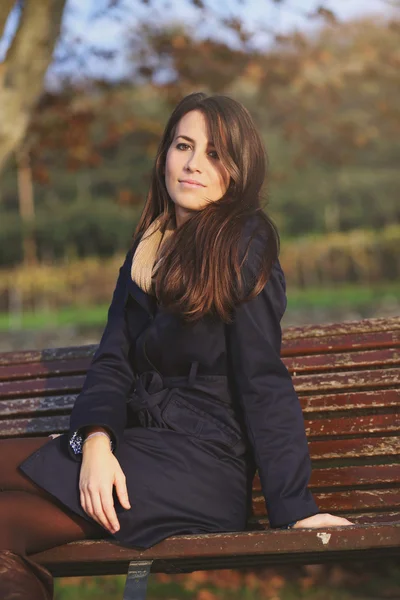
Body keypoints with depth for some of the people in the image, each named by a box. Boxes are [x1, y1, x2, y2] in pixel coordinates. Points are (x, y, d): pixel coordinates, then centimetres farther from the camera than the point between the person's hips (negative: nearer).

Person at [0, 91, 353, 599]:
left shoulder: (243, 244, -3)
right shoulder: (146, 248, 18)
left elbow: (263, 380, -10)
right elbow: (113, 358, 8)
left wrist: (295, 509, -17)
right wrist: (97, 440, -12)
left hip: (199, 462, -7)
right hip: (137, 443, 7)